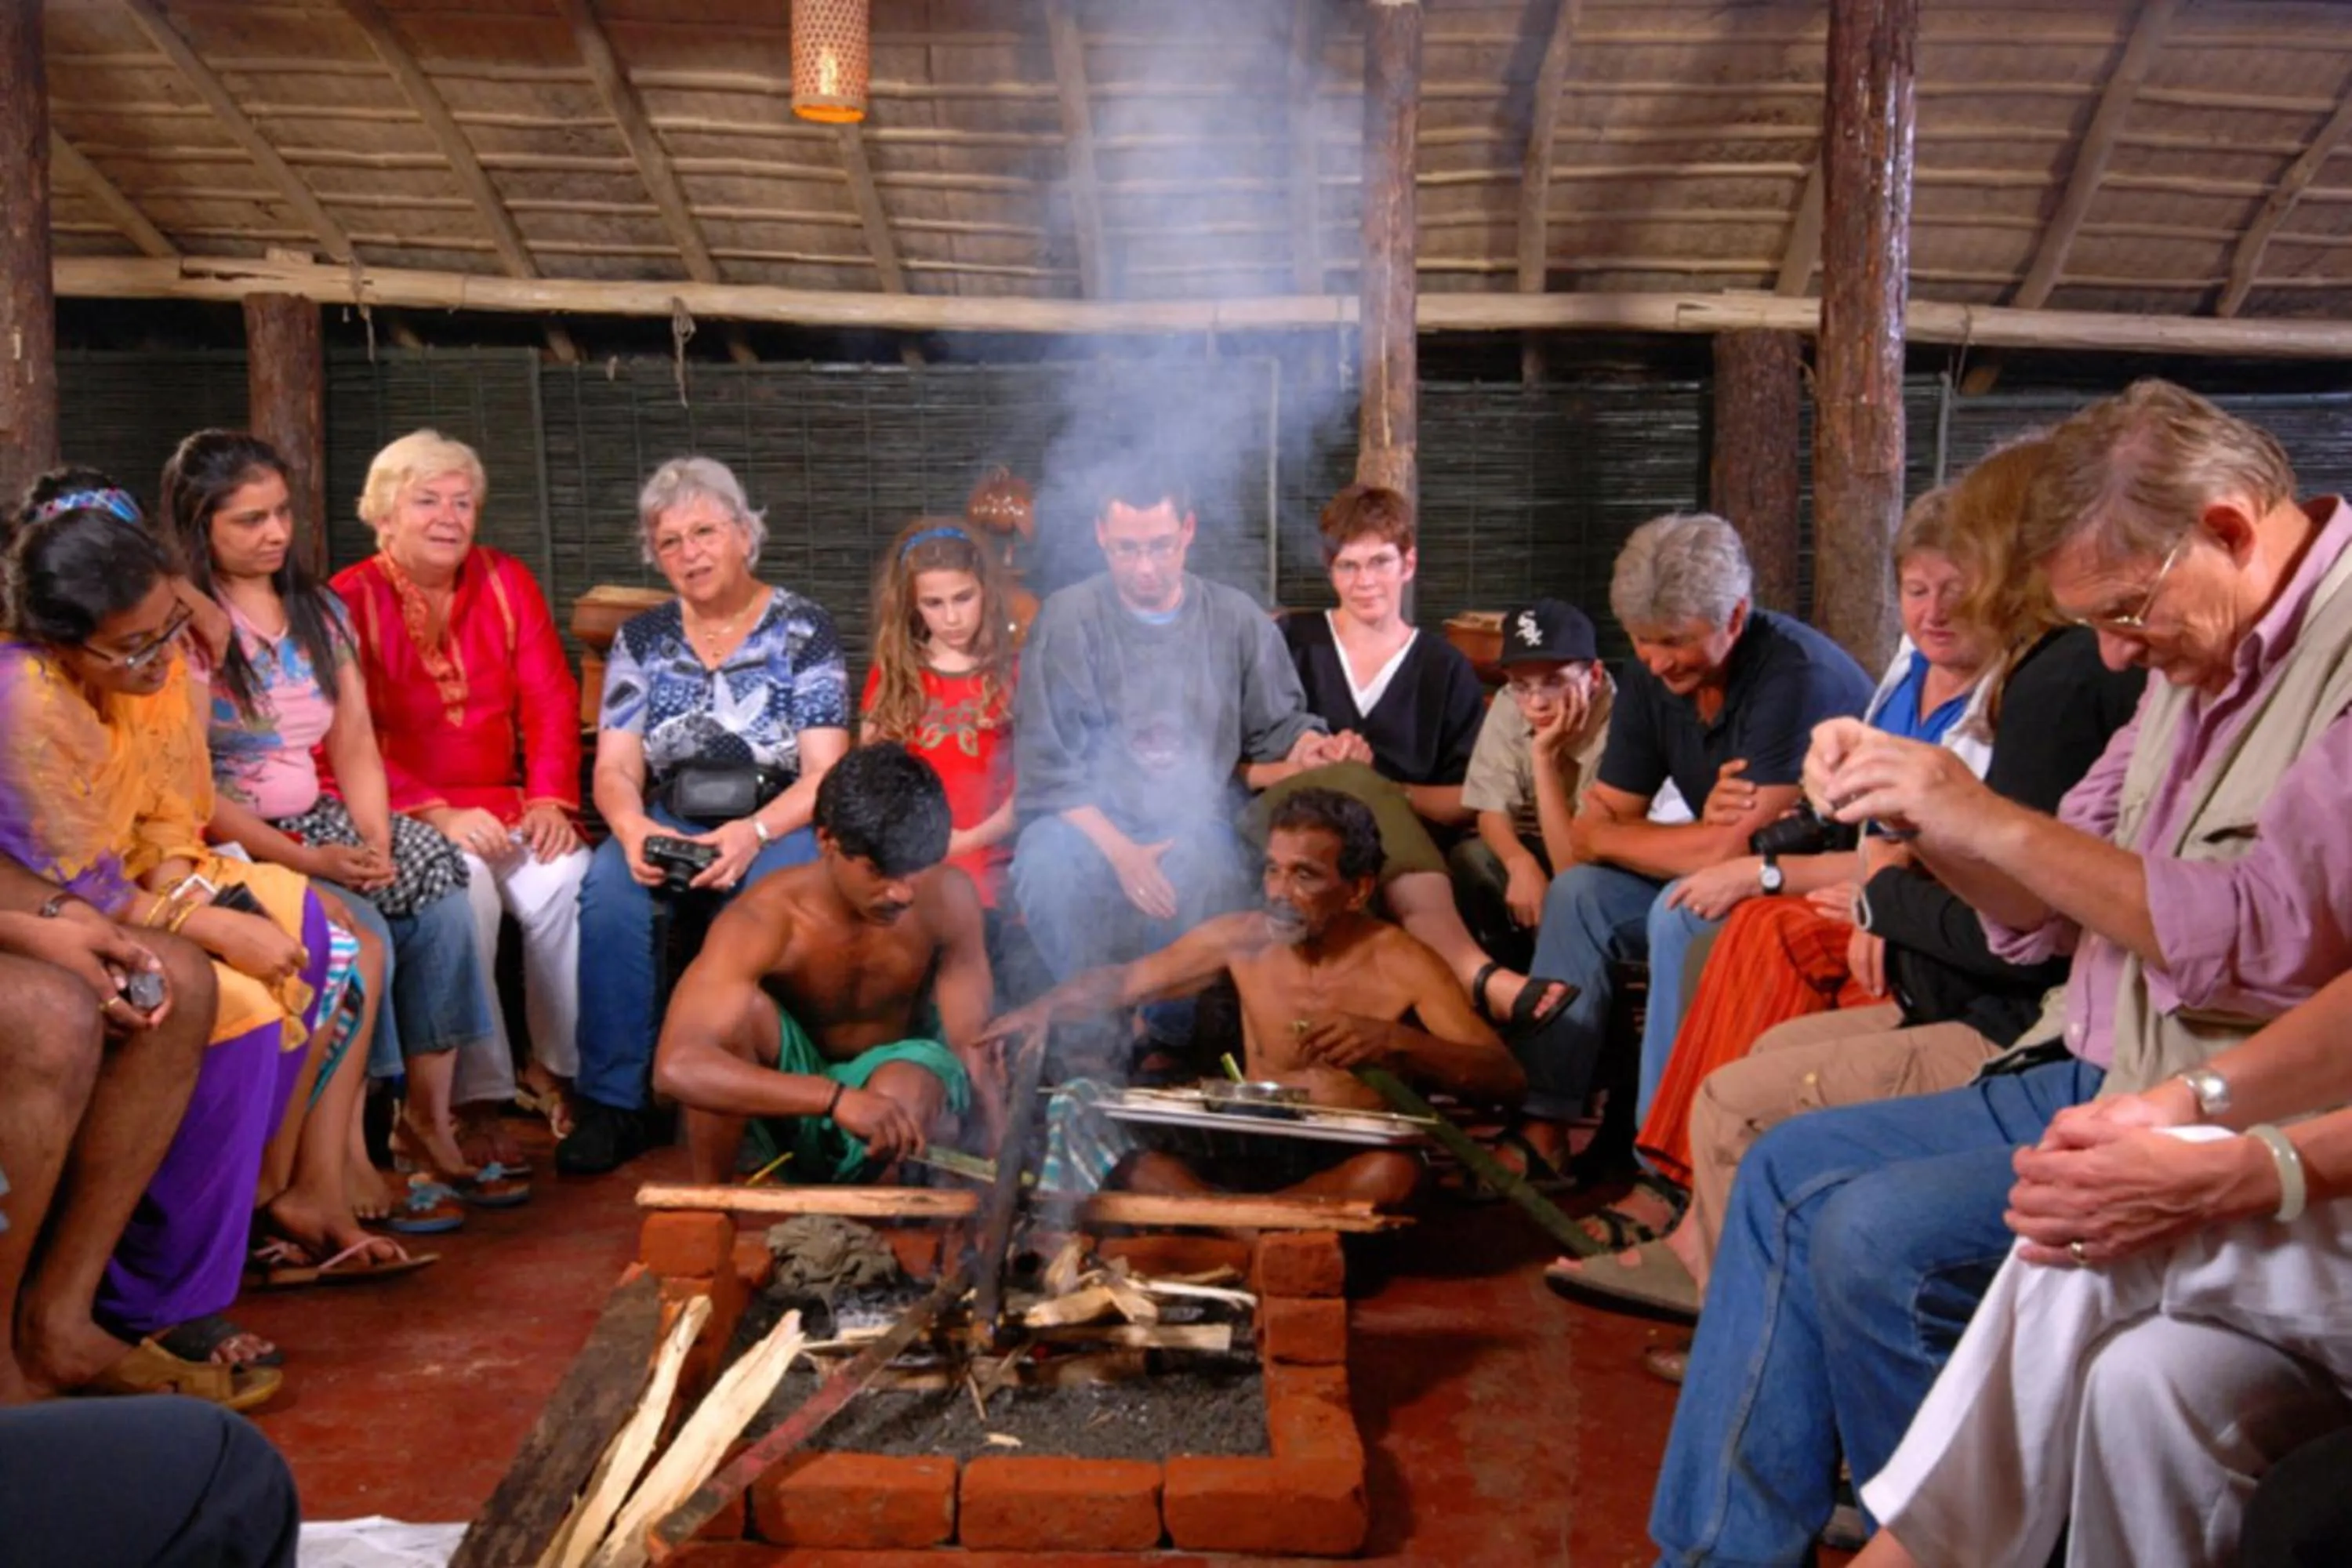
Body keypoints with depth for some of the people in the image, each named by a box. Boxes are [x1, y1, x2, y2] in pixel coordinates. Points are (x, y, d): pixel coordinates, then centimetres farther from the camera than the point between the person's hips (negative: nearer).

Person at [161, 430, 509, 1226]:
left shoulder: (320, 612, 14)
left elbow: (357, 748, 9)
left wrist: (377, 841, -9)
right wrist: (306, 861, -20)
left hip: (319, 822, 6)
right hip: (227, 842, -6)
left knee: (442, 899, -19)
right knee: (360, 932, -29)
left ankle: (430, 1124, -11)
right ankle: (348, 1161, -20)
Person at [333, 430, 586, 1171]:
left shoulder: (507, 582, 11)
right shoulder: (349, 601, -2)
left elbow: (551, 701, 5)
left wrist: (551, 799, -10)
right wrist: (439, 814, -21)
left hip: (503, 805, 4)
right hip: (399, 816, -3)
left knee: (572, 878, -26)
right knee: (465, 887, -33)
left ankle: (557, 1066, -6)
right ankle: (477, 1102, -22)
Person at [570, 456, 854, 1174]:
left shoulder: (803, 630, 3)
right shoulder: (642, 639, 13)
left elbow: (823, 773, -4)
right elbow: (615, 768, 6)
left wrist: (754, 833, -22)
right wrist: (634, 829, -18)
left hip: (781, 826, -2)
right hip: (669, 823, 3)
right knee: (610, 888, -30)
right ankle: (613, 1103, -22)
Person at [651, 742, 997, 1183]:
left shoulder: (947, 898, -21)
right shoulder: (762, 921, -29)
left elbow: (973, 1045, -17)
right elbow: (676, 1067, -42)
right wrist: (836, 1098, -53)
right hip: (791, 1111, 0)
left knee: (906, 1093, -36)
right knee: (744, 1007, -32)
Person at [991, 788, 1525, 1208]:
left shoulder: (1402, 965, -8)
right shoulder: (1241, 939, 3)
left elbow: (1508, 1080, -16)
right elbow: (1123, 980, 14)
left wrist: (1394, 1040, -32)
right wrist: (1041, 1010, -7)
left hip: (1347, 1164, -3)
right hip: (1247, 1156, 3)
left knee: (1395, 1173, -40)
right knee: (1077, 1108, -15)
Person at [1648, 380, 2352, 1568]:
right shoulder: (2196, 651, 11)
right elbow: (2051, 911, 12)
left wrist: (1994, 822, -23)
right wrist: (1913, 810, -5)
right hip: (2090, 1074, 10)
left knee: (1881, 1237, -23)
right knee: (1787, 1170, 6)